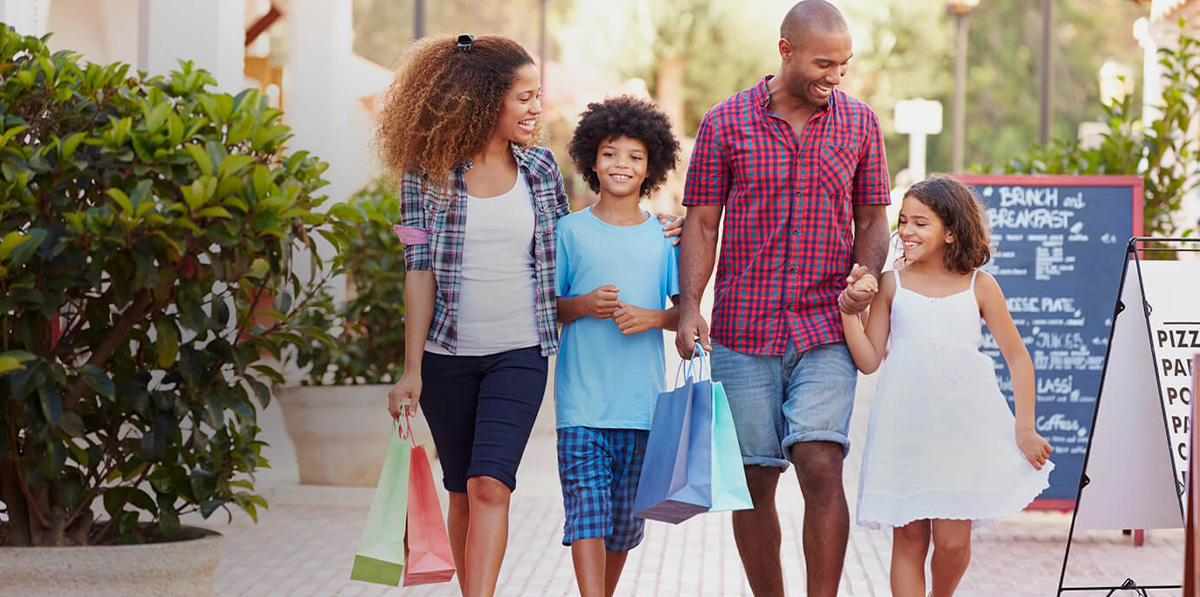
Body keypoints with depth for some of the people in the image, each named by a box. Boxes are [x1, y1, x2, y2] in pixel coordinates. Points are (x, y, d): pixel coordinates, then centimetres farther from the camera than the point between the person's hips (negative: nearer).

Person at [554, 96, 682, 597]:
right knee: (587, 510, -12)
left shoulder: (663, 237, 6)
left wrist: (652, 317, -12)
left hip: (641, 400, 2)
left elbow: (685, 310, 8)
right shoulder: (571, 231, 3)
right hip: (581, 400, -2)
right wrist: (583, 305, -12)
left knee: (625, 517, 10)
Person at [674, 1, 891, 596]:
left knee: (821, 465, -15)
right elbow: (701, 223, 4)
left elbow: (871, 219, 12)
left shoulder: (859, 123, 6)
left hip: (826, 328, 0)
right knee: (753, 480, 4)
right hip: (743, 329, 0)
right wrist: (689, 307, -8)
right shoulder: (726, 122, 1)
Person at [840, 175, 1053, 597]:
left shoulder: (979, 286, 4)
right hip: (905, 430, 1)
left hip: (963, 428, 0)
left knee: (952, 540, -2)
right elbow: (869, 360, 5)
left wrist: (1025, 430, 4)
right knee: (909, 537, 1)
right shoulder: (891, 285, 4)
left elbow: (1018, 358, 9)